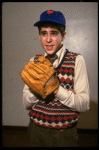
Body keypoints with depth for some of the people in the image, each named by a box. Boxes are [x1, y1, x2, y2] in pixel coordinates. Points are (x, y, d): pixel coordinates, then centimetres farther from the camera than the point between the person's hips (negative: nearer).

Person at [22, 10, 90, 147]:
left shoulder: (76, 60, -10)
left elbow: (84, 105, -15)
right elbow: (26, 104, -2)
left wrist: (56, 88, -28)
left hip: (64, 134, -2)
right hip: (36, 130, 3)